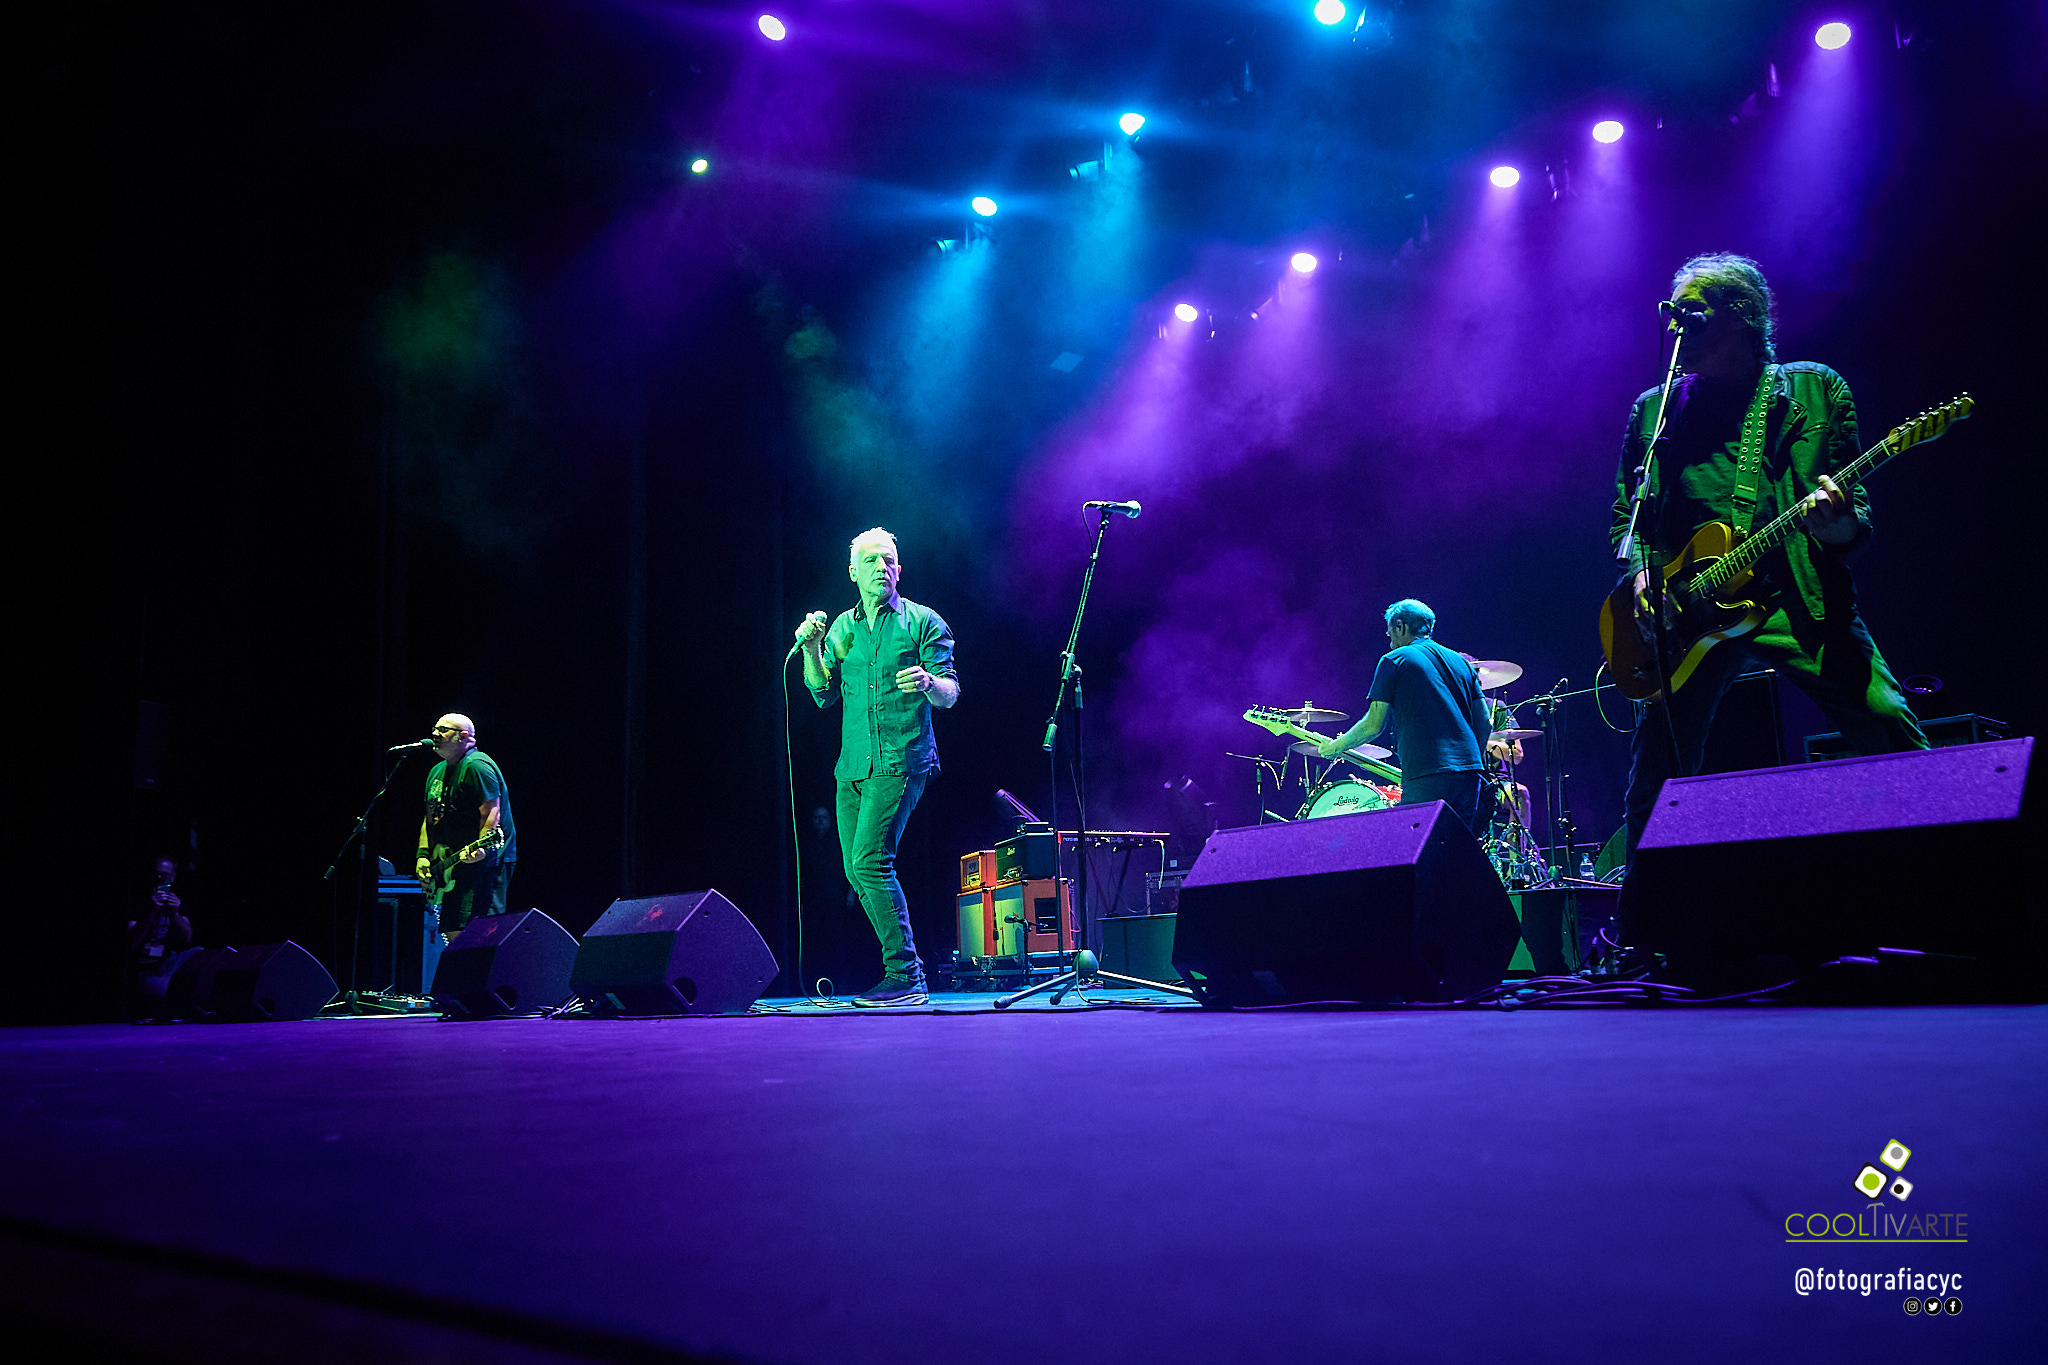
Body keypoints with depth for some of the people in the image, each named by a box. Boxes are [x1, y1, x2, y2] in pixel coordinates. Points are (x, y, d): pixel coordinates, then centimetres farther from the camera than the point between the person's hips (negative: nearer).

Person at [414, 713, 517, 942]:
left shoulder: (476, 766, -10)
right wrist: (423, 855, 12)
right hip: (445, 867, 10)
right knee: (451, 935, 7)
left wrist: (481, 849, -33)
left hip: (477, 863, -10)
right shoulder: (437, 772, 20)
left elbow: (491, 812, -19)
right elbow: (430, 818, 25)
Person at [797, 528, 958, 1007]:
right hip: (853, 765, 6)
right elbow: (824, 695, 13)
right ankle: (903, 972, 14)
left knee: (870, 861, -18)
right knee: (857, 873, 5)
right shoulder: (841, 627, 16)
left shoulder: (923, 622, 2)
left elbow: (950, 694, -4)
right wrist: (810, 649, -3)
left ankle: (905, 975, -14)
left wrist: (928, 683, -26)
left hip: (900, 761, -6)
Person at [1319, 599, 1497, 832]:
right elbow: (1484, 723, 16)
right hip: (1469, 773, 6)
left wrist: (1335, 746, 11)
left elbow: (1374, 725, -3)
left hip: (1425, 776, -6)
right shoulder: (1460, 662, 19)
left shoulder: (1395, 660, 2)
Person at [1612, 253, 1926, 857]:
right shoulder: (1654, 410, 16)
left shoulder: (1816, 388, 10)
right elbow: (1626, 513, 19)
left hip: (1801, 603, -1)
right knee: (1654, 787, -4)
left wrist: (1843, 528, -16)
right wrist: (1642, 572, -2)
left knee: (1895, 737, -16)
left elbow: (1856, 511, 8)